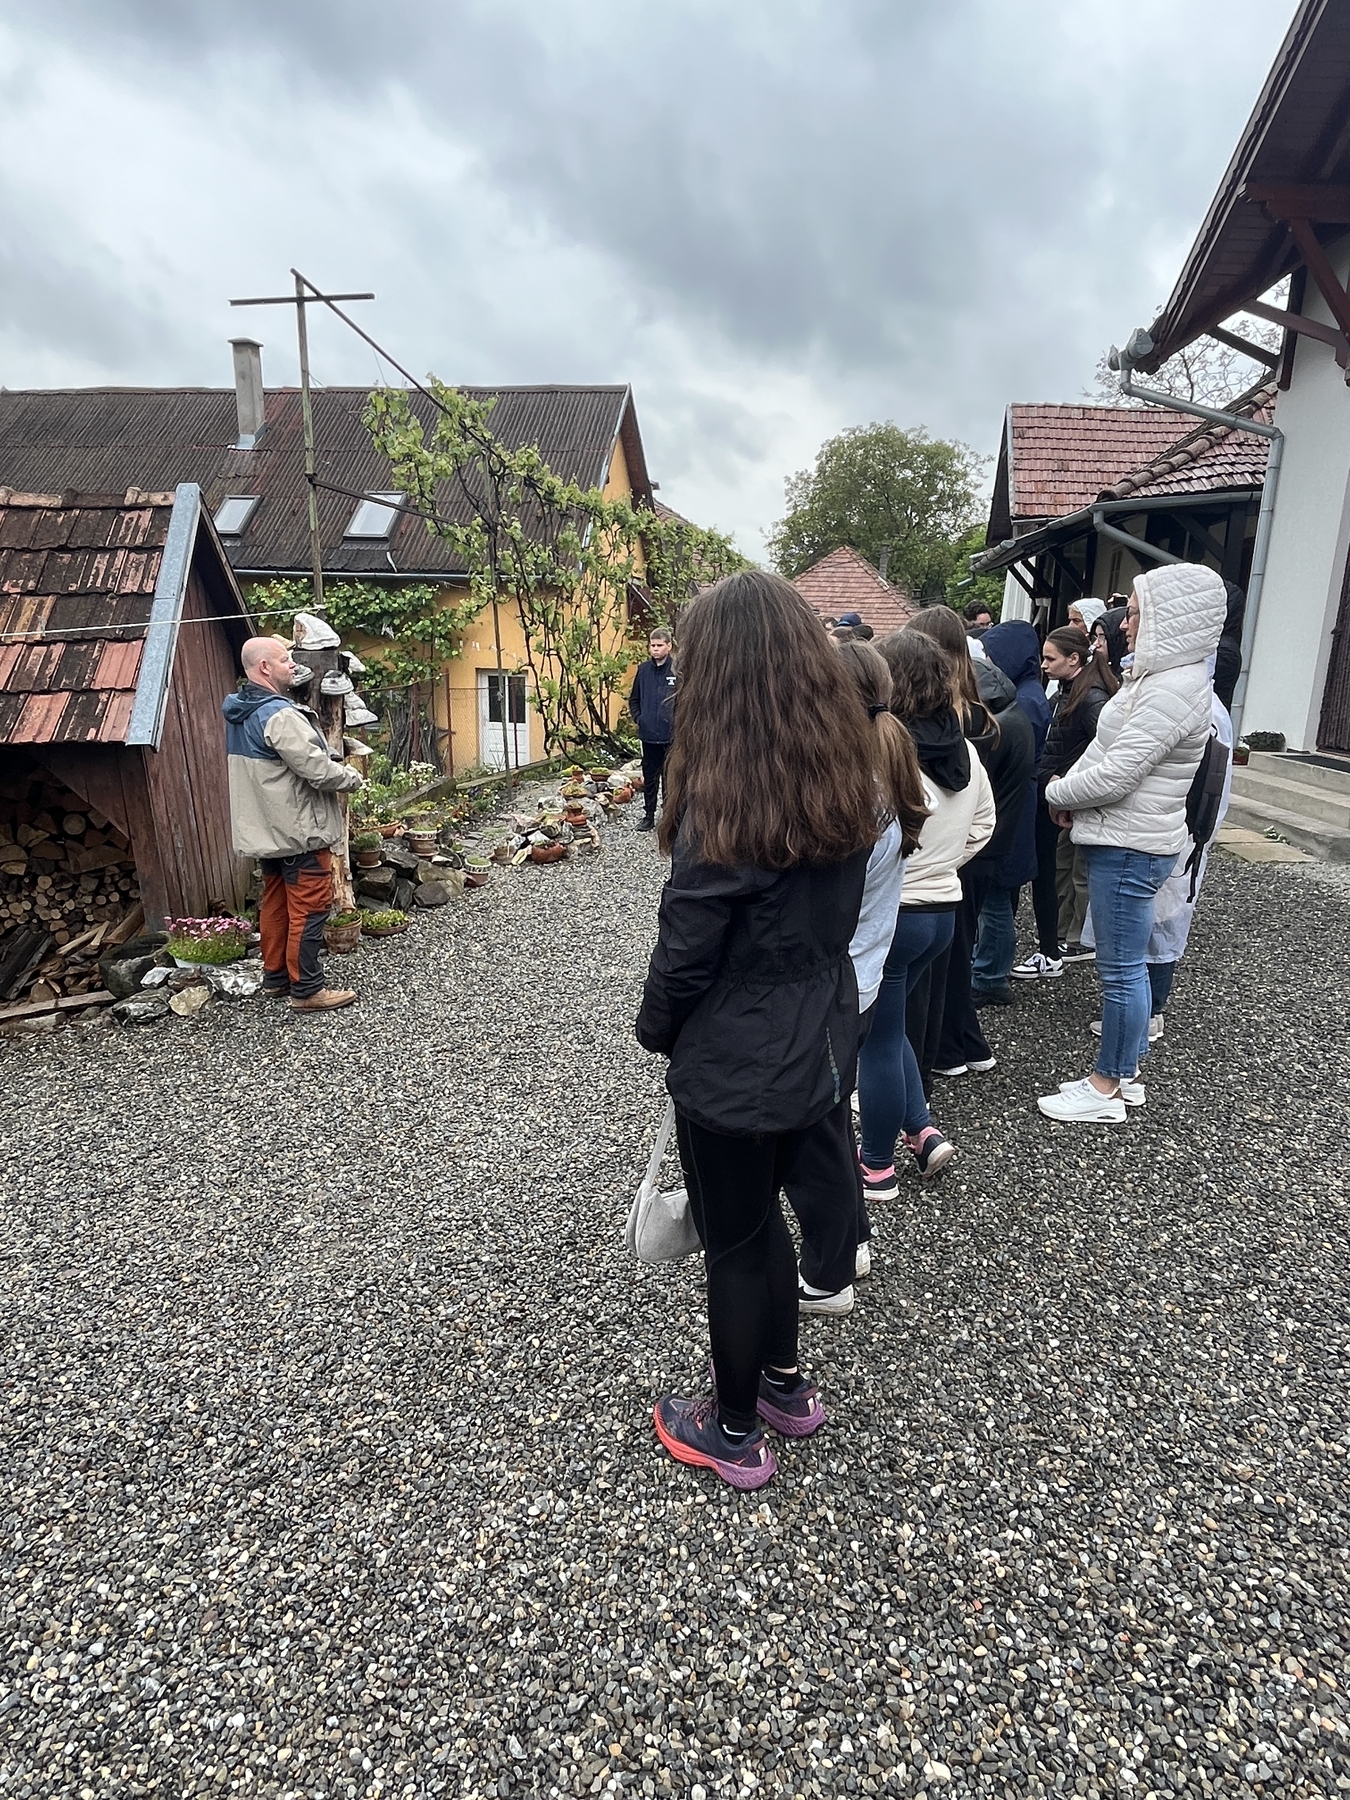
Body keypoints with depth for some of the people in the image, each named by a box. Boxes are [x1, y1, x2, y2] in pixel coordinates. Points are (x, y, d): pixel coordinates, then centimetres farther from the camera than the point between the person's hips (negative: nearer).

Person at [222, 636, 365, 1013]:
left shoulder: (240, 713, 12)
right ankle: (306, 990, 3)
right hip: (299, 830, -10)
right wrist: (353, 778, -5)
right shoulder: (280, 715, -21)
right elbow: (319, 770, -25)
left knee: (276, 904, 17)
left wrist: (335, 763, 12)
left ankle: (275, 977, 27)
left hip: (265, 831, 10)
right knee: (308, 909, -3)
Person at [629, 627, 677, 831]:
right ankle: (649, 815, 22)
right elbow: (634, 699, 16)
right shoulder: (644, 669, 6)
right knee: (649, 776, 12)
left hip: (672, 734, -4)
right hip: (648, 733, 4)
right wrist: (637, 718, 4)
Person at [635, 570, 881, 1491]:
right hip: (822, 1043, 7)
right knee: (764, 1216, 26)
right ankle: (785, 1383, 46)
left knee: (735, 1242, 14)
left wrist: (657, 1030, 1)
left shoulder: (724, 805, -25)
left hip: (734, 1064, -7)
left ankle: (736, 1432, 36)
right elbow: (838, 913, 5)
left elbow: (685, 951, -17)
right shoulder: (847, 781, -4)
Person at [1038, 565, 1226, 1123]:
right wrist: (1068, 787, -1)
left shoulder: (1173, 691, -20)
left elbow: (1114, 775, -24)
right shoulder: (1160, 677, 12)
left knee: (1121, 970, 1)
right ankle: (1125, 1071, 30)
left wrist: (1058, 793, -6)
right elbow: (1104, 749, 16)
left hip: (1129, 848, -10)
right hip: (1127, 841, 10)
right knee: (1126, 966, 17)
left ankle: (1108, 1087, 13)